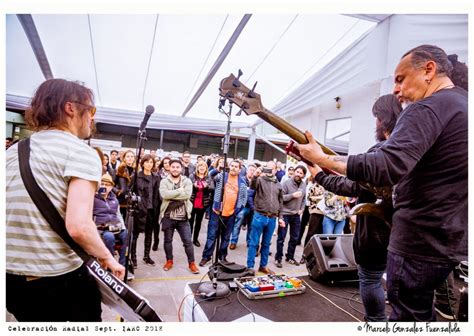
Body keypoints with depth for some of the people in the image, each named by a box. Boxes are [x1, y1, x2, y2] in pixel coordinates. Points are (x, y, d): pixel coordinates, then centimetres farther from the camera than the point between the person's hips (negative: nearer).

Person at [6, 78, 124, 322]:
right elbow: (78, 227, -27)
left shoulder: (14, 150, 8)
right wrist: (107, 258, -10)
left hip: (10, 277, 7)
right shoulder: (81, 152, -15)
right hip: (59, 278, -6)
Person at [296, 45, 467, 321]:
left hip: (421, 241, -10)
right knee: (421, 309, 26)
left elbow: (388, 167, -32)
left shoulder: (428, 108, -18)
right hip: (453, 237, 10)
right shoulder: (464, 104, 13)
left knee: (407, 315, 7)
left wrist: (323, 159, -24)